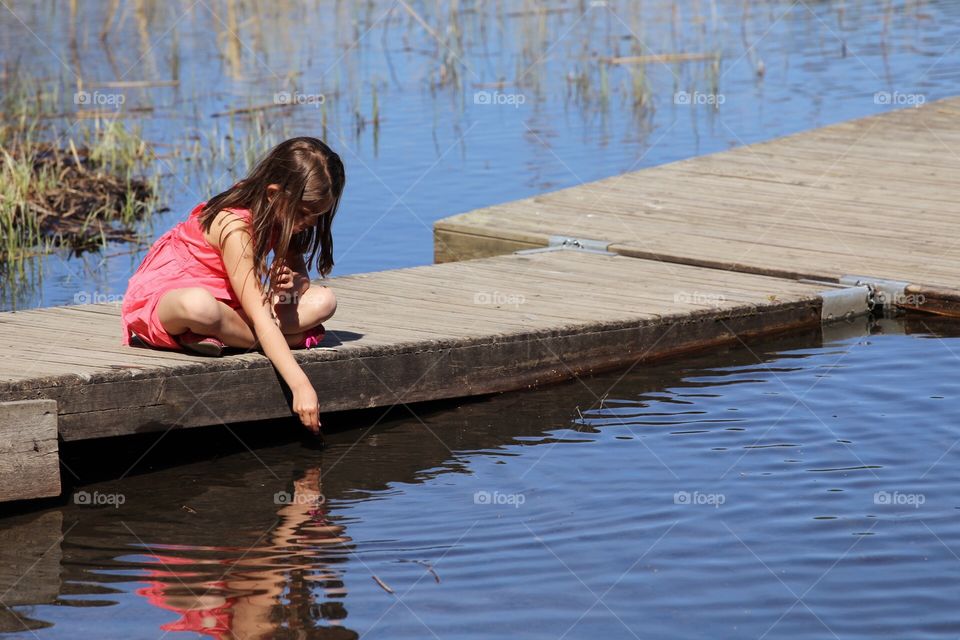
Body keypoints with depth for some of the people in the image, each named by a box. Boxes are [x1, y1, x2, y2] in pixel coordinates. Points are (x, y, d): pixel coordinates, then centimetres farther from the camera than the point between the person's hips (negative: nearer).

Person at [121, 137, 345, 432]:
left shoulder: (284, 216, -4)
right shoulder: (234, 226, -30)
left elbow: (300, 275, 3)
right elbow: (259, 317, -35)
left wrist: (292, 282, -23)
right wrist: (300, 385, -40)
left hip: (224, 303, 8)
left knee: (323, 301, -10)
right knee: (199, 306, -46)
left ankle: (215, 337, -18)